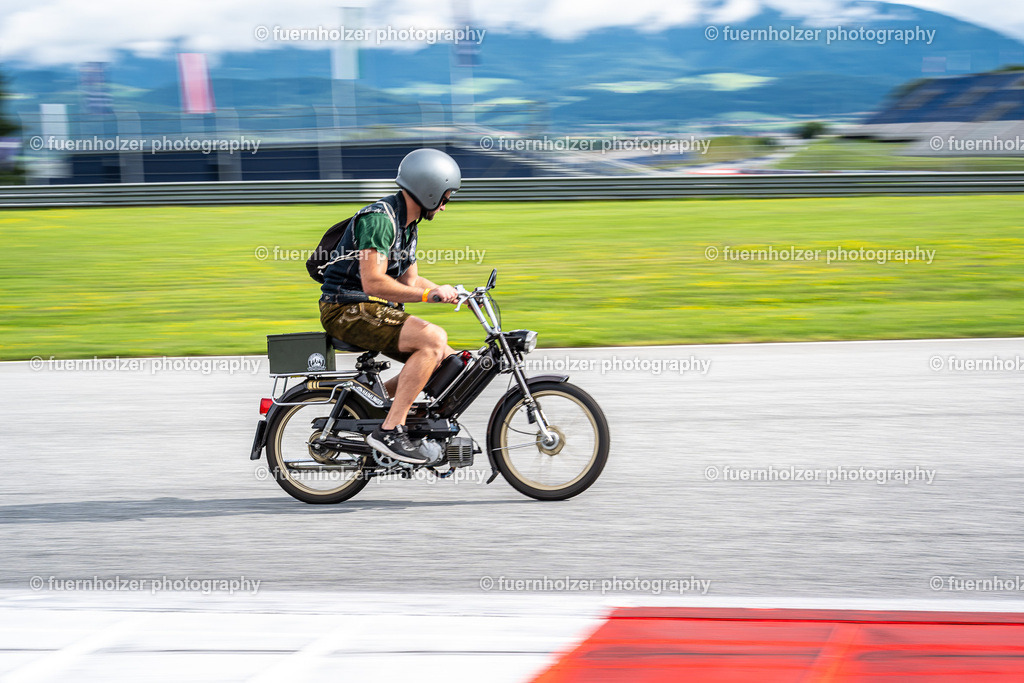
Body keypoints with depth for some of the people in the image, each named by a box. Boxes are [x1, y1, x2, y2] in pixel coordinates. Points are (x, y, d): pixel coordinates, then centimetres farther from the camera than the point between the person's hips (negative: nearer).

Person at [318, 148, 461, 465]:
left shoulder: (406, 223, 15)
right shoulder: (379, 218, -18)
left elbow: (409, 280, 20)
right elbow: (373, 283, -26)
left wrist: (454, 294, 6)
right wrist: (429, 294, -23)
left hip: (374, 309, 10)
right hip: (347, 309, -10)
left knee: (449, 361, 3)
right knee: (435, 338, -27)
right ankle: (390, 429, -27)